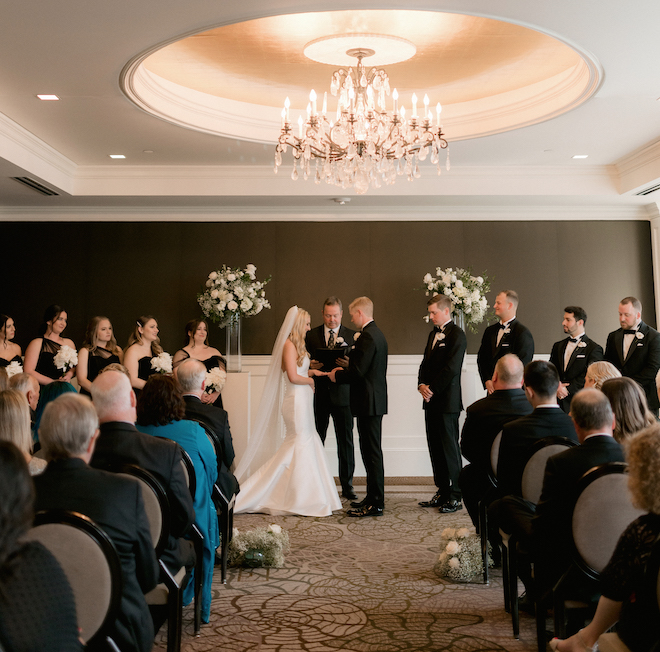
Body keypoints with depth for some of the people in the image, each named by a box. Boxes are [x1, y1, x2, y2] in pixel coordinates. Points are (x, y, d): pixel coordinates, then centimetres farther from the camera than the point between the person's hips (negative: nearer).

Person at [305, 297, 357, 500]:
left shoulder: (352, 336, 5)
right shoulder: (311, 335, 9)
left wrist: (349, 365, -19)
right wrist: (310, 365, -11)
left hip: (342, 395, -1)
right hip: (318, 394, 1)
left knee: (346, 441, 2)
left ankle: (347, 486, 11)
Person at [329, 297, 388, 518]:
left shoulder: (367, 336, -17)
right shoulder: (377, 333, 15)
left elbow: (358, 371, -21)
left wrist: (337, 376, -5)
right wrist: (346, 369, 15)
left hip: (368, 402, -11)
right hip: (375, 400, 11)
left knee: (372, 452, -6)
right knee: (371, 451, 16)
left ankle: (375, 503, 0)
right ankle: (373, 497, 24)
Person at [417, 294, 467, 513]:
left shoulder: (457, 335, -10)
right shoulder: (433, 334, 17)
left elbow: (451, 368, -17)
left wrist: (432, 389, -13)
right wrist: (421, 385, 0)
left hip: (447, 401, -8)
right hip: (431, 400, 9)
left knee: (450, 448, -4)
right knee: (435, 448, 11)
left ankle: (455, 497, 3)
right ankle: (442, 492, 20)